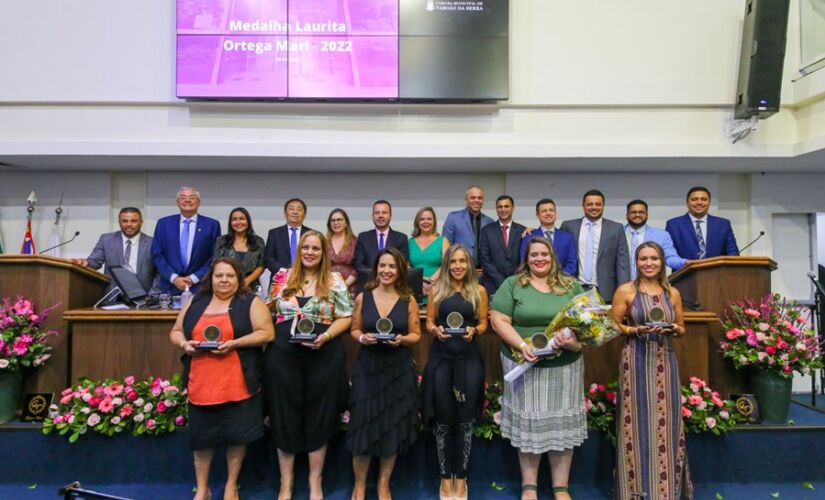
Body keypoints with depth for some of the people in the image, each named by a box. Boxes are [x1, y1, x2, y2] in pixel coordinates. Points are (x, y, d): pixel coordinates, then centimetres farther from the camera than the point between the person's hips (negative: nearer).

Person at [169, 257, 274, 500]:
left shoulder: (250, 302, 0)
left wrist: (234, 343, -18)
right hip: (201, 384, 3)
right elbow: (176, 331, 17)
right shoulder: (195, 302, 12)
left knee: (236, 433, 5)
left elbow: (267, 333, -8)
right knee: (201, 435, 11)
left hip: (237, 383, -3)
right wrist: (184, 344, -6)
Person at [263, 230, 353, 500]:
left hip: (324, 356, -1)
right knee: (284, 417, 9)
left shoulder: (335, 280, 1)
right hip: (282, 356, 2)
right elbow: (268, 311, 14)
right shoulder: (282, 277, 7)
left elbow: (346, 317, -1)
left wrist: (325, 336, -15)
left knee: (319, 417, 8)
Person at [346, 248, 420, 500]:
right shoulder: (363, 297, 0)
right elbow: (354, 330, 6)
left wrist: (402, 339, -17)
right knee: (363, 425, 2)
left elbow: (416, 335, 3)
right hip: (367, 368, 0)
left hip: (399, 369, 0)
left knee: (393, 426, 9)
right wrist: (362, 338, -15)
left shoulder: (408, 300, -1)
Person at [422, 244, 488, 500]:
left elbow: (483, 323, 7)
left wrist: (474, 331, -14)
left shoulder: (479, 291, 4)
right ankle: (445, 477, 19)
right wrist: (435, 330, -15)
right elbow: (429, 321, 7)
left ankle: (461, 479, 19)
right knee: (443, 418, 5)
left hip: (469, 358, 0)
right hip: (441, 357, 0)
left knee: (465, 419, 5)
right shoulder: (436, 290, 5)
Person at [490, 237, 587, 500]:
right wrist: (522, 346, -19)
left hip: (565, 365, 2)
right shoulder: (512, 284, 0)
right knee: (528, 424, 7)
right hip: (525, 365, -2)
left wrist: (576, 341, -14)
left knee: (562, 424, 8)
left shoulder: (571, 285, 7)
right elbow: (498, 320, -6)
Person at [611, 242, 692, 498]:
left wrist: (672, 329, -5)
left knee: (665, 422, 6)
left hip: (664, 361, 3)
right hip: (636, 361, -3)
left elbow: (682, 328, 16)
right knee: (638, 422, 1)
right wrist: (636, 330, -17)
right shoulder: (625, 290, -2)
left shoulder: (673, 293, 8)